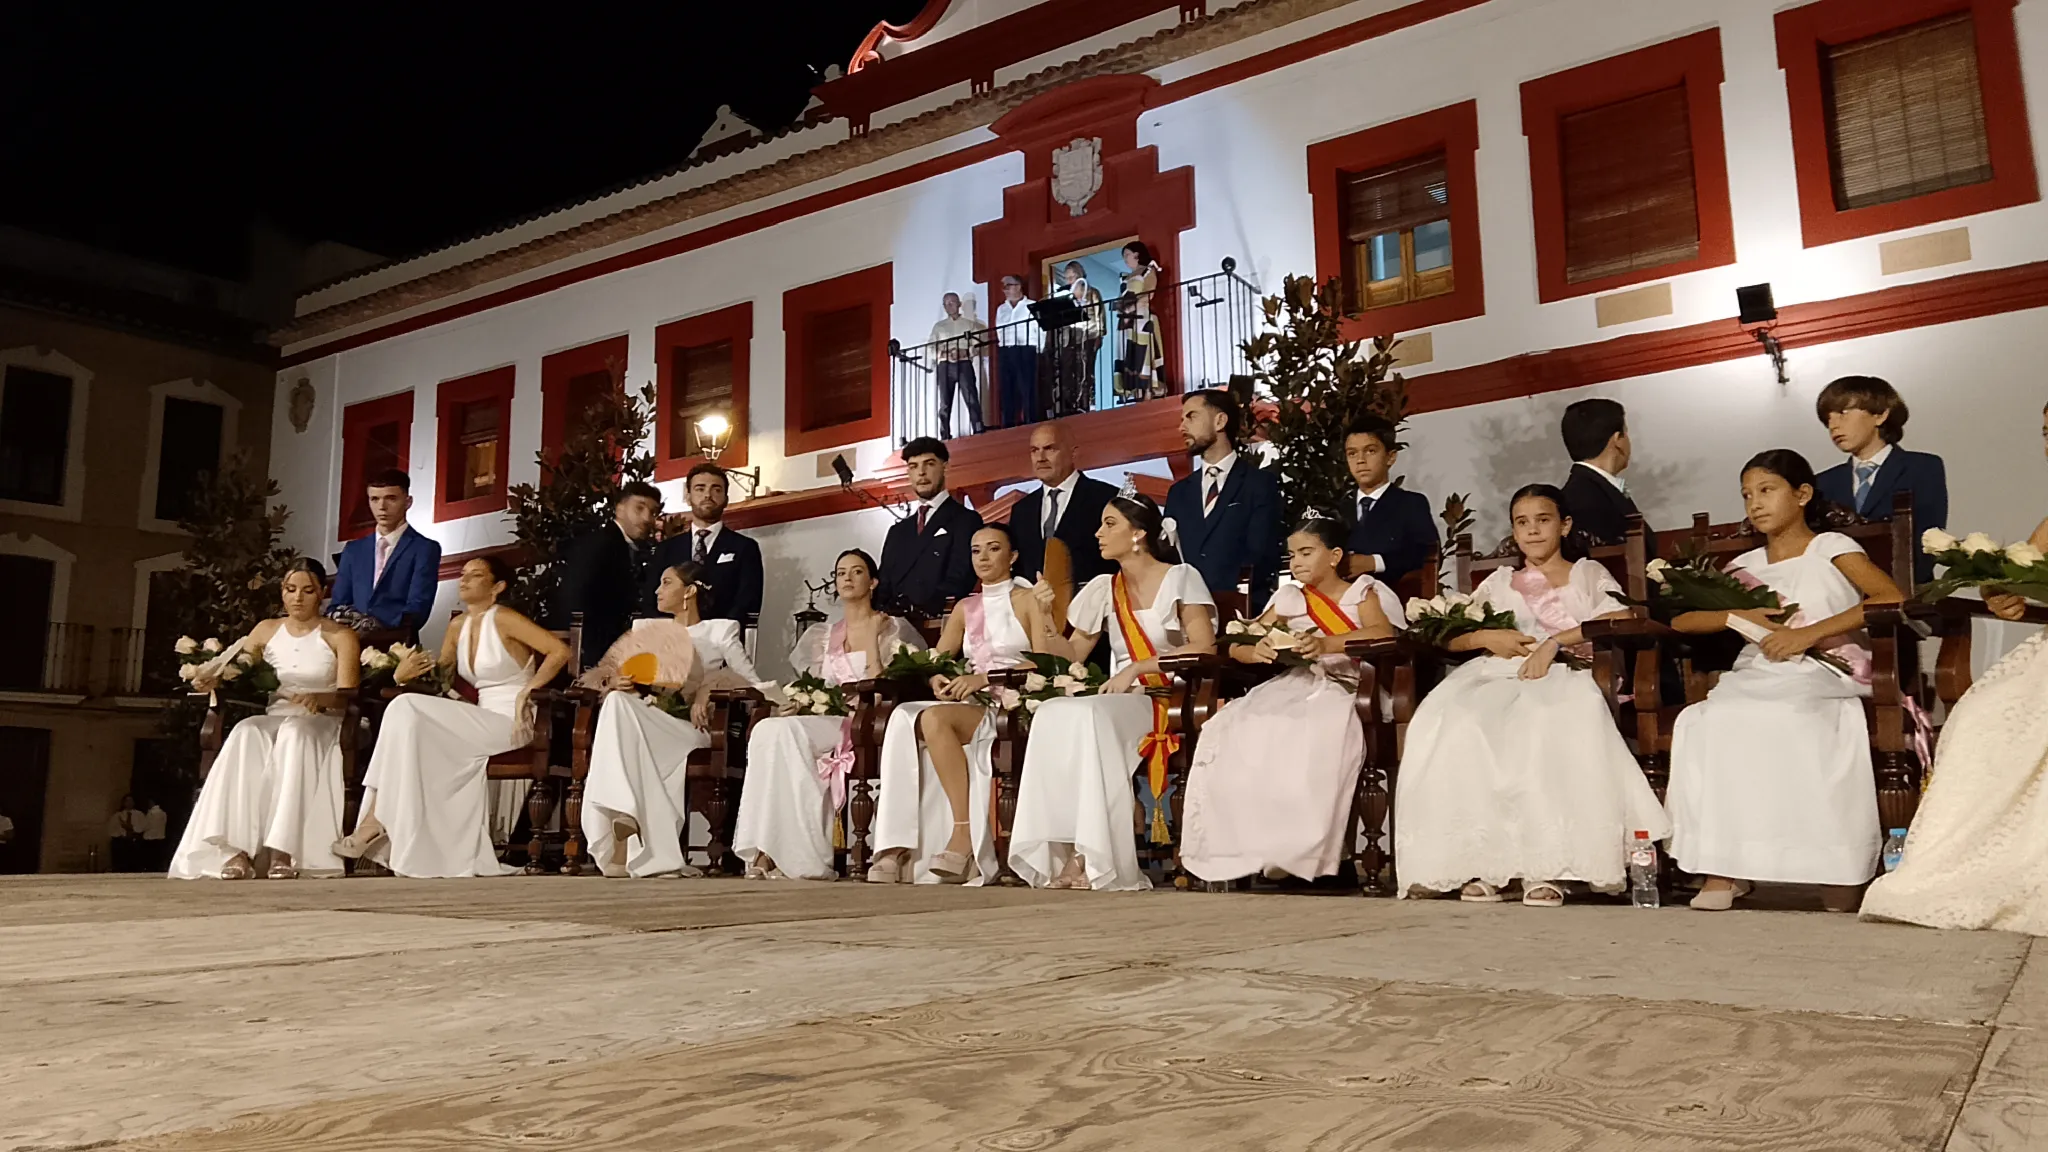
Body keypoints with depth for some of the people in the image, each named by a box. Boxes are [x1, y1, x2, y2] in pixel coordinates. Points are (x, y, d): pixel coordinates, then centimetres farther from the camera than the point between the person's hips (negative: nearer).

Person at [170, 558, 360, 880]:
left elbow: (348, 694, -5)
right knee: (246, 734, -31)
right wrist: (212, 681, -7)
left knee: (294, 734, -37)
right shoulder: (267, 631, 18)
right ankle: (237, 850, -39)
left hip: (322, 724, -3)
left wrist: (319, 698, -26)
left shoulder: (340, 636, 7)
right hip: (273, 719, 3)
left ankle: (283, 851, -45)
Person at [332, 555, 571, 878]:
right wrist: (405, 676, -5)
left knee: (407, 709, -19)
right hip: (481, 720, 7)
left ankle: (377, 817, -14)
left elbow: (559, 650, -16)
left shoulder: (504, 619, -7)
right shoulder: (458, 627, 14)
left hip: (509, 722, -7)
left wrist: (526, 692, -18)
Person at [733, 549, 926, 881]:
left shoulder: (893, 629, 10)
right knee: (768, 729, -29)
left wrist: (872, 638, -7)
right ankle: (768, 851, -31)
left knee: (782, 731, -32)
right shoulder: (822, 636, 23)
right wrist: (792, 707, -1)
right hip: (826, 723, 5)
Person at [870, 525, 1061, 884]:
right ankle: (898, 849, -33)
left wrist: (986, 678, -17)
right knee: (904, 720, -27)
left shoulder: (1028, 599, 6)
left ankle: (964, 835, -32)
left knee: (934, 718, -33)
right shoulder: (965, 608, 23)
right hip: (971, 706, 5)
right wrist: (938, 679, -7)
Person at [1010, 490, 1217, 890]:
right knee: (1052, 716, -28)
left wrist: (1137, 668, -15)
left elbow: (1204, 648, -10)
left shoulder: (1181, 578, 3)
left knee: (1087, 717, -34)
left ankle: (1093, 857, -31)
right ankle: (1062, 850, -32)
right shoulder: (1102, 589, 16)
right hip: (1120, 703, 5)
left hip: (1171, 701, -5)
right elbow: (1070, 657, 14)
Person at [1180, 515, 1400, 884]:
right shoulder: (1289, 599, 18)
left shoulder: (1361, 593, 8)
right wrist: (1255, 651, -14)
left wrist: (1326, 645, -32)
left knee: (1315, 741, -38)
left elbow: (1383, 633, -15)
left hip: (1344, 690, -4)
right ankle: (1242, 848, -19)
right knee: (1234, 733, -26)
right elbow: (1235, 646, 12)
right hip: (1294, 686, 4)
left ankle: (1306, 852, -26)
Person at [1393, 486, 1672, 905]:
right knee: (1451, 724, -33)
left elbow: (1622, 618, -2)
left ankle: (1547, 866, -38)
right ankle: (1479, 860, -32)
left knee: (1547, 725, -41)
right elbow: (1448, 637, 20)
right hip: (1498, 676, 3)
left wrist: (1555, 641, -13)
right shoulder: (1499, 582, 29)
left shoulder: (1588, 574, 20)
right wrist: (1487, 638, -2)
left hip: (1563, 676, -3)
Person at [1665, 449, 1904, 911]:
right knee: (1700, 723, -28)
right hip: (1754, 680, 4)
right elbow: (1680, 619, 15)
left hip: (1819, 679, -4)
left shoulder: (1831, 548, 9)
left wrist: (1809, 634, -15)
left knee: (1784, 723, -38)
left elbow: (1891, 598, -8)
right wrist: (1737, 618, -5)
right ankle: (1722, 867, -26)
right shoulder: (1745, 566, 21)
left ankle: (1833, 871, -25)